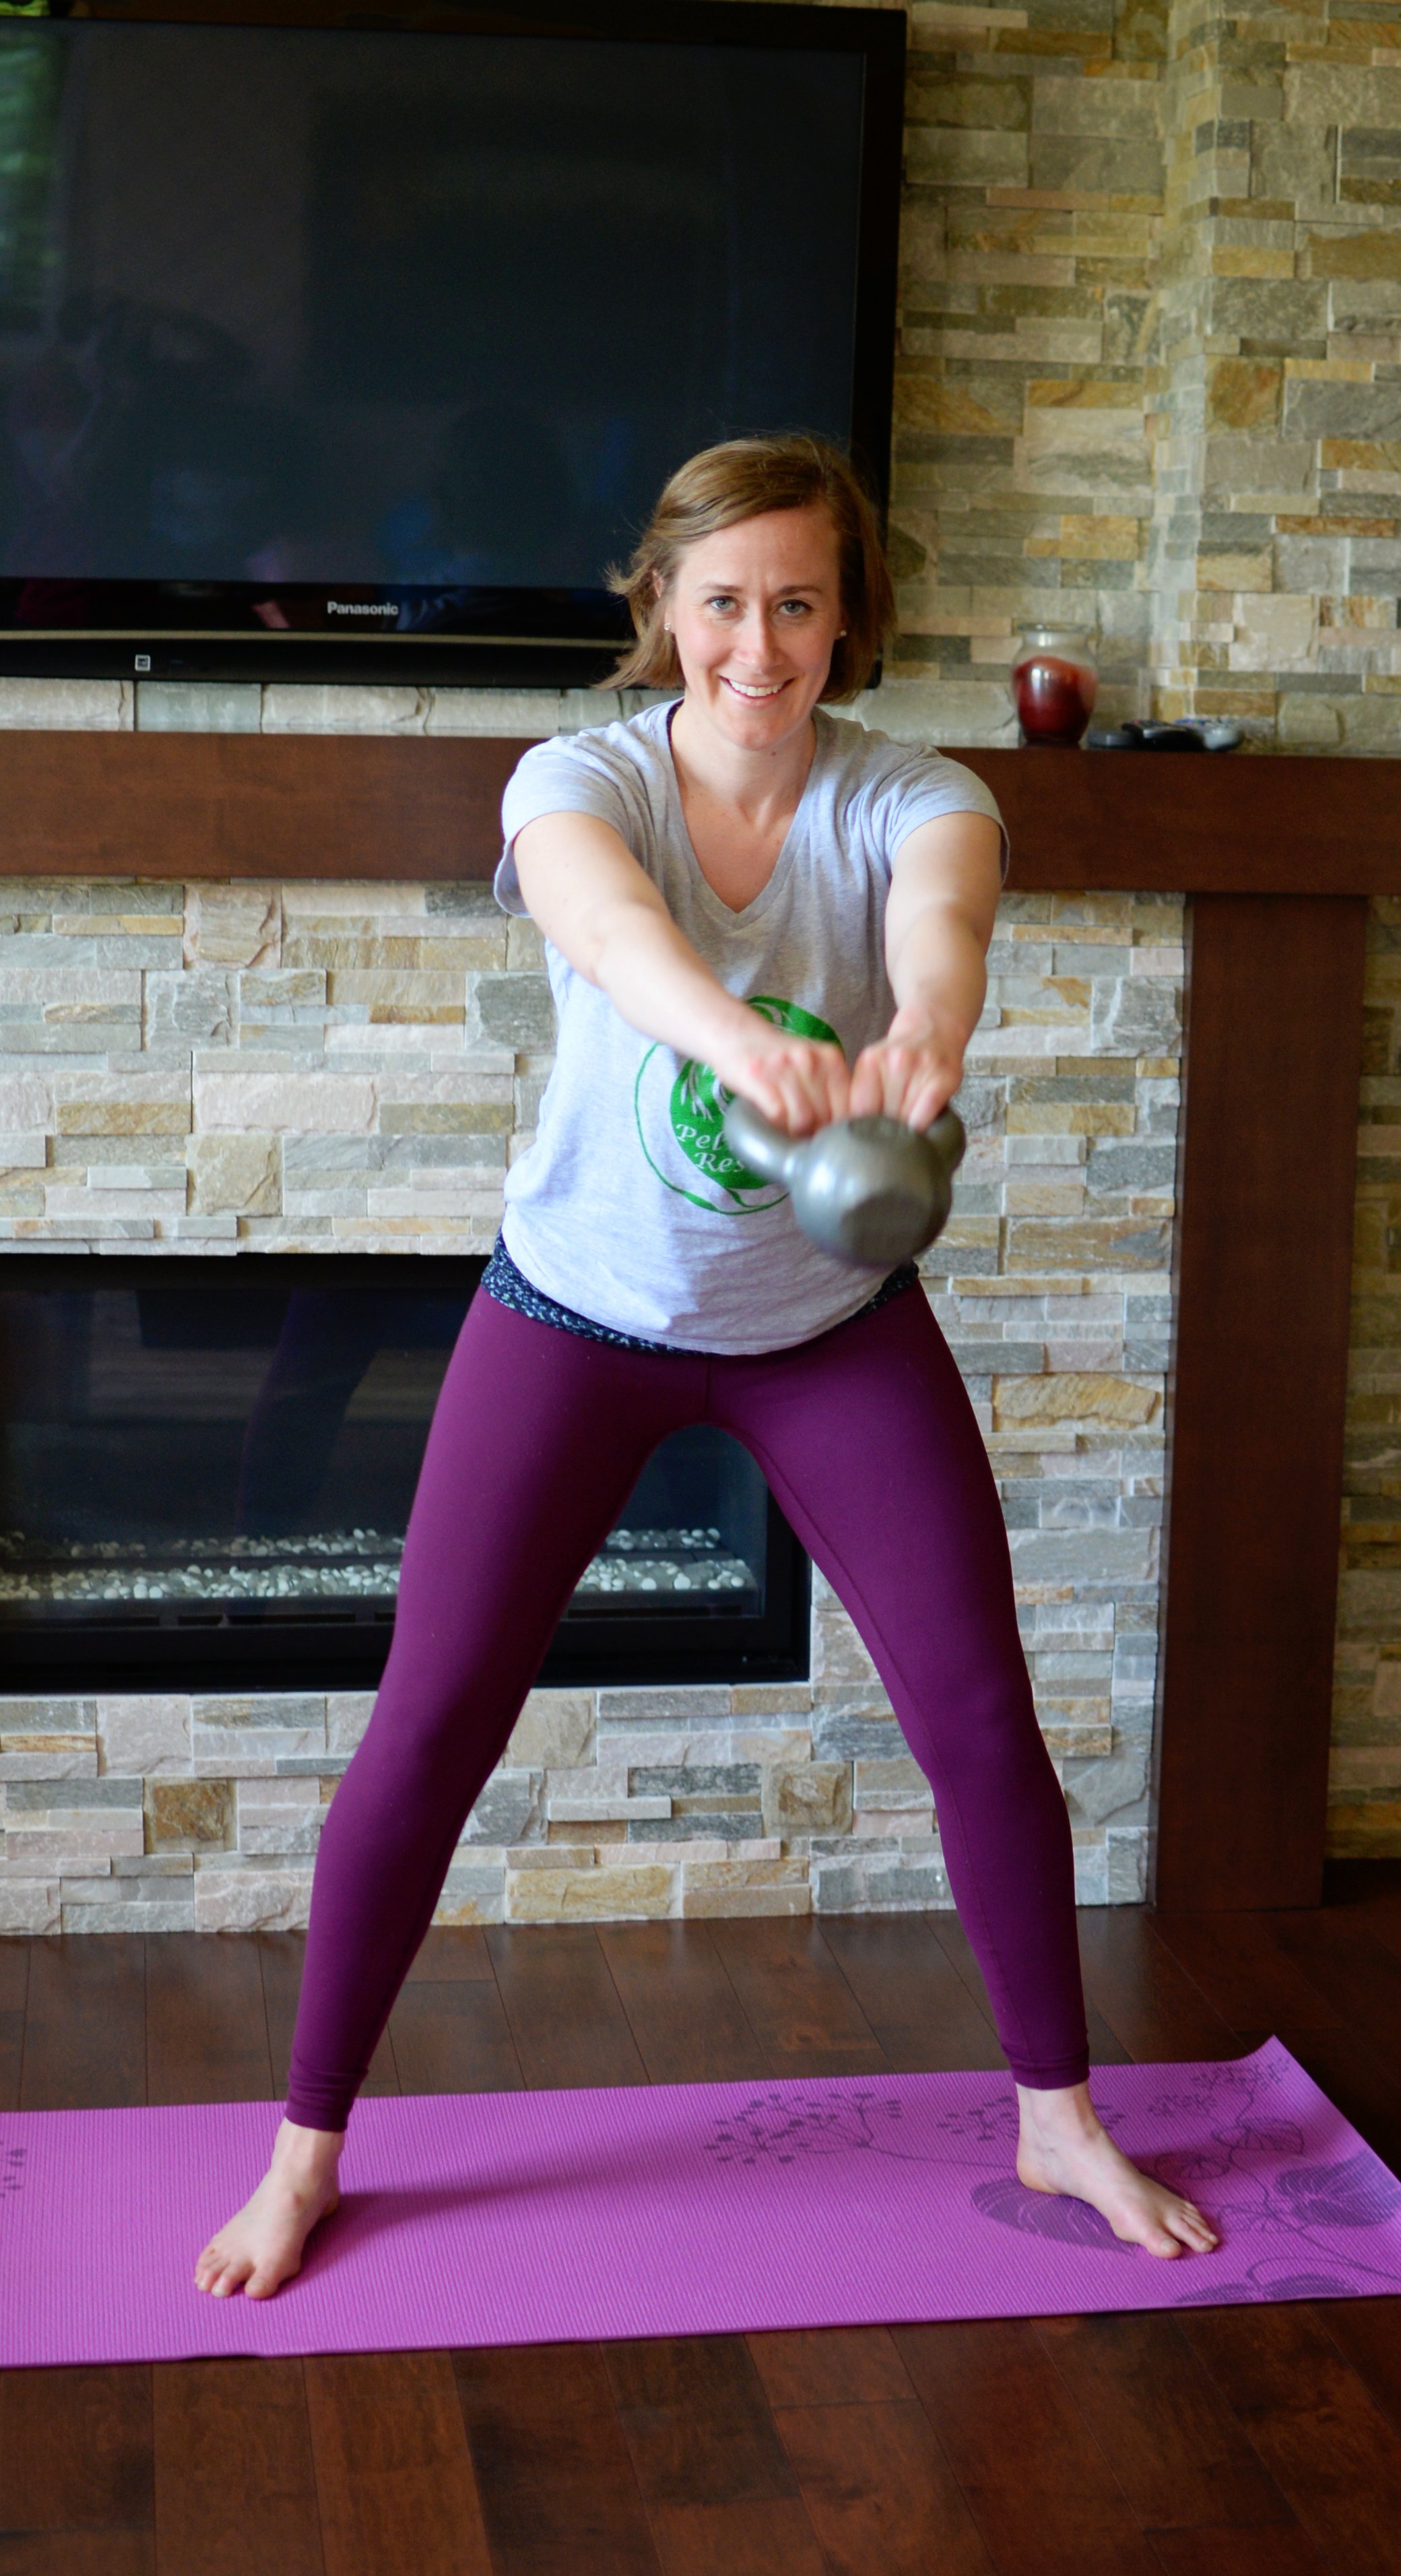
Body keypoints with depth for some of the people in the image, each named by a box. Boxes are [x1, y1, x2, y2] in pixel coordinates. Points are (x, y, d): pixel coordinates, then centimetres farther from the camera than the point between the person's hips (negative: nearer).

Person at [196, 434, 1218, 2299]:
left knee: (982, 1714, 1)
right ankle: (307, 2149, 17)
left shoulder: (910, 799, -15)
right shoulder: (582, 781, -19)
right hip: (584, 1309, -1)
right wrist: (732, 1032, -67)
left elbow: (942, 917, -40)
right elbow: (607, 916, -44)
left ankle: (1060, 2120, 23)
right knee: (430, 1726, -2)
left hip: (834, 1321, 1)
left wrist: (924, 1032, -65)